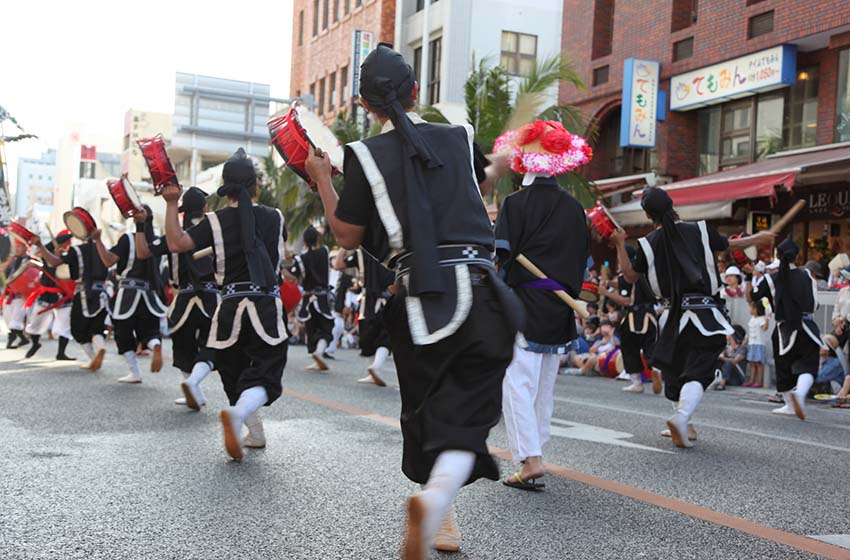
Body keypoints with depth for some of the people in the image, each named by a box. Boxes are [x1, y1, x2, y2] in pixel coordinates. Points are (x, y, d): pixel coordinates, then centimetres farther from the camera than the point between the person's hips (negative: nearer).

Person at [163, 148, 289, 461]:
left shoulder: (216, 221, -3)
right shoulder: (274, 217, 4)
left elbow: (176, 243, -13)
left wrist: (172, 204, -5)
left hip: (231, 306, 1)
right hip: (267, 306, 0)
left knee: (235, 377, 19)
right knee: (263, 377, -5)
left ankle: (255, 435, 25)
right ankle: (237, 415, -35)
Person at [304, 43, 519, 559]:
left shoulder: (366, 155, 0)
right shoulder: (460, 139, 9)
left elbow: (348, 236, 6)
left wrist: (322, 181, 18)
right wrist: (503, 164, 51)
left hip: (421, 300, -1)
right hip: (479, 292, 1)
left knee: (425, 413, 18)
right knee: (464, 417, 0)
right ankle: (437, 495, -28)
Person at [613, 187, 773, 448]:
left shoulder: (648, 244, -2)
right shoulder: (699, 230, -1)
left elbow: (631, 275, 9)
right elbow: (731, 245, 14)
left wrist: (620, 245, 11)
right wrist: (759, 238, 31)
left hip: (675, 315, 2)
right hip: (704, 311, -2)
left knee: (675, 368, 19)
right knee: (699, 369, -5)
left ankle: (681, 423, 26)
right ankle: (682, 416, -27)